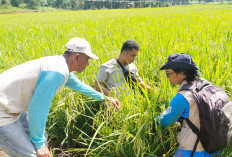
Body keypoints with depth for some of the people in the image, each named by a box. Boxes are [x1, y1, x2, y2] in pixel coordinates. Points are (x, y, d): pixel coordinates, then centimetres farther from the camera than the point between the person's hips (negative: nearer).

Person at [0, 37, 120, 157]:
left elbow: (79, 85, 25)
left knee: (41, 138, 20)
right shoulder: (57, 70, -25)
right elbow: (37, 108, -24)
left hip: (12, 108, 10)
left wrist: (104, 98, 34)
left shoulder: (63, 67, 6)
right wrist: (39, 143, -12)